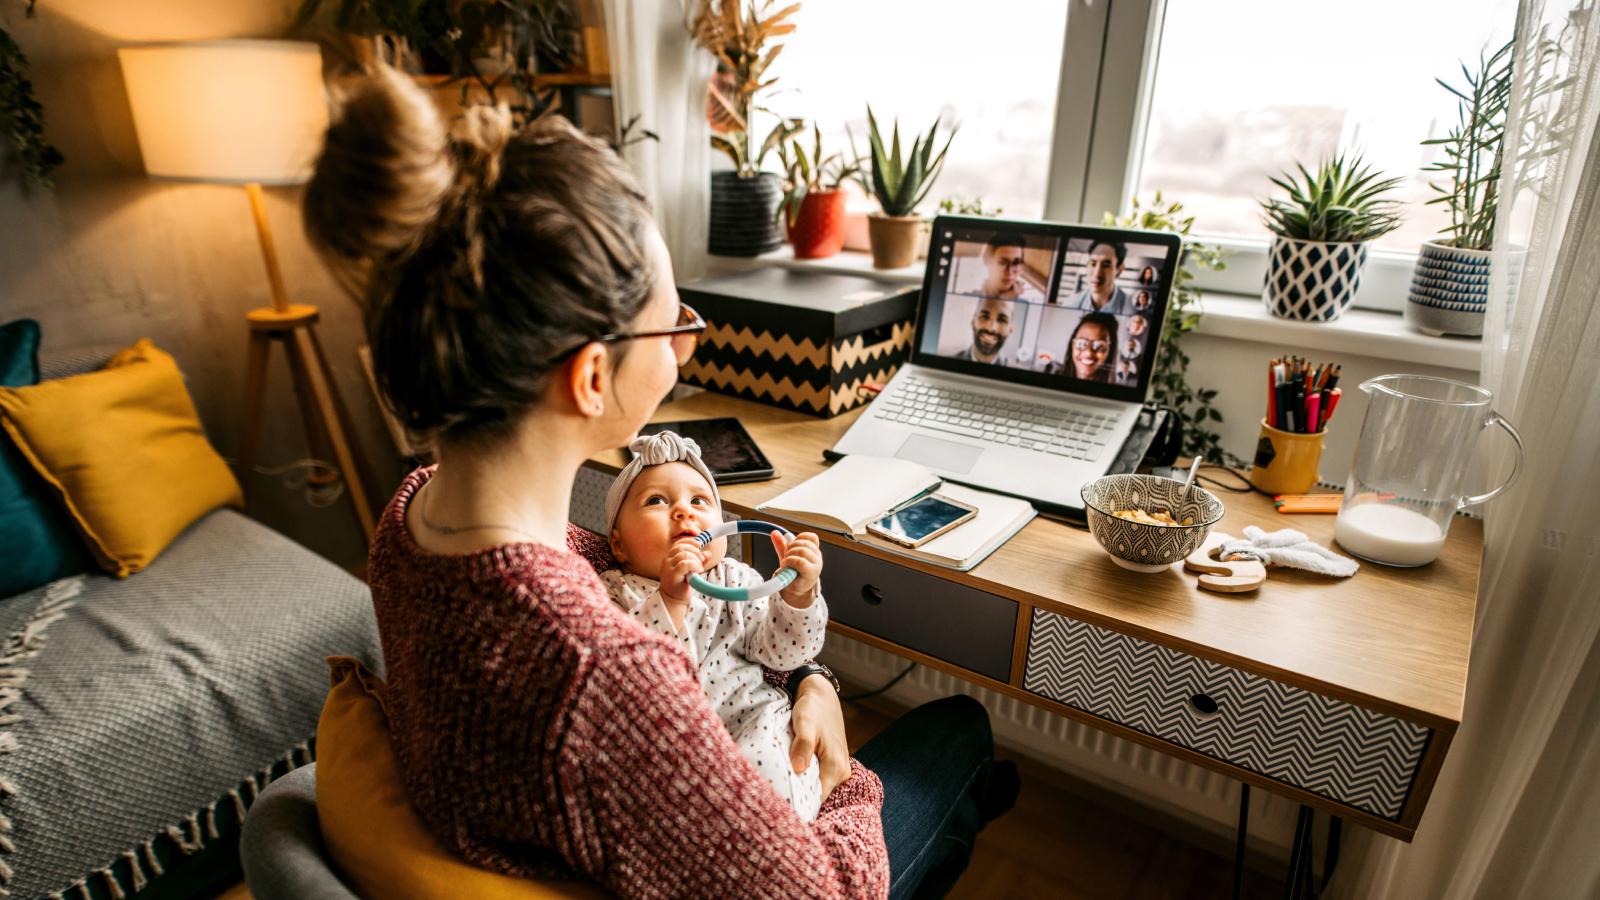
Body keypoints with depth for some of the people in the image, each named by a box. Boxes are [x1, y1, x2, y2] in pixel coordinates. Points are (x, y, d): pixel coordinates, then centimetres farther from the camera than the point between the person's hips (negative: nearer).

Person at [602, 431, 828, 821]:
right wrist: (670, 600, -28)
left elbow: (783, 653, 0)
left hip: (751, 724, 1)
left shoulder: (737, 580, 6)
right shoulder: (613, 593, -2)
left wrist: (799, 593, -19)